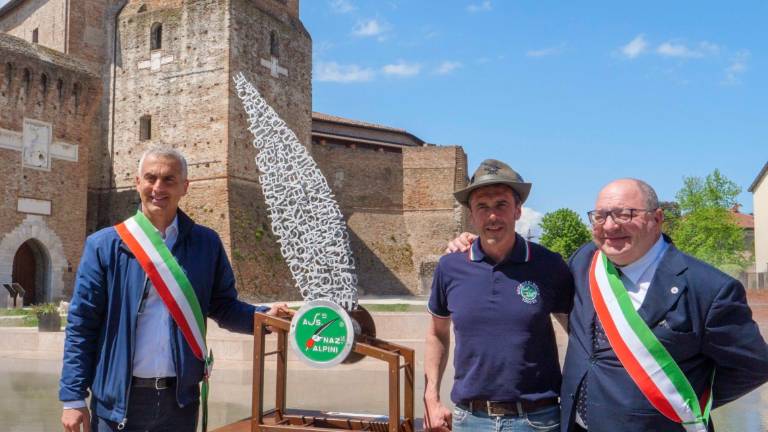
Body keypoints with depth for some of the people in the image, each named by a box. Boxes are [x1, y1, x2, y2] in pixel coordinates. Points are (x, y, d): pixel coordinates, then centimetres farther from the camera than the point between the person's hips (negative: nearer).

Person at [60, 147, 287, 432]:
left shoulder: (206, 244, 2)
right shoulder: (104, 245, -2)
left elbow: (223, 307, 8)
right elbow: (81, 325, -3)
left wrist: (264, 316, -11)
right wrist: (73, 398, -6)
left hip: (180, 400, 2)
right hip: (117, 400, -1)